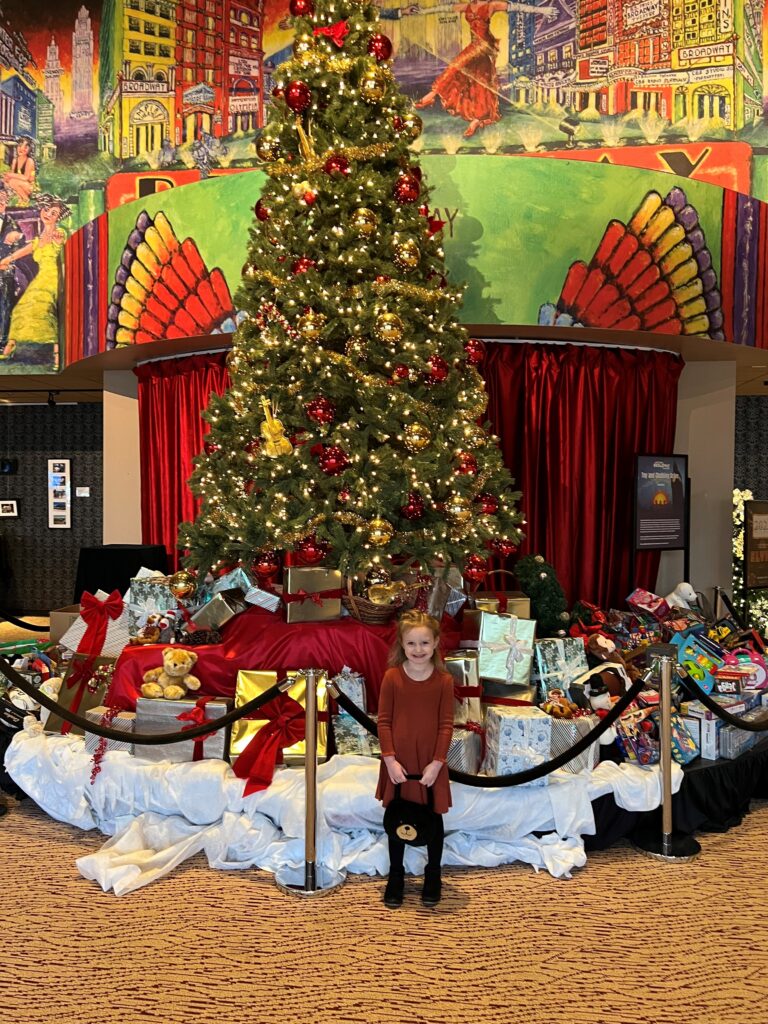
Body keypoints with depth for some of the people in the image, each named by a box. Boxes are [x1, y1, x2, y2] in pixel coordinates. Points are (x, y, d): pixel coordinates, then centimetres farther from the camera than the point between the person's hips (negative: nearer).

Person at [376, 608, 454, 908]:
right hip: (398, 762, 0)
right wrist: (390, 759, -11)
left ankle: (433, 876, 32)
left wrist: (437, 762, -10)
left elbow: (446, 725, -6)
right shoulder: (392, 677, -8)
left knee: (433, 817, 13)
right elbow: (384, 721, -5)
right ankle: (396, 876, 31)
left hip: (430, 763, 0)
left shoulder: (444, 680, -8)